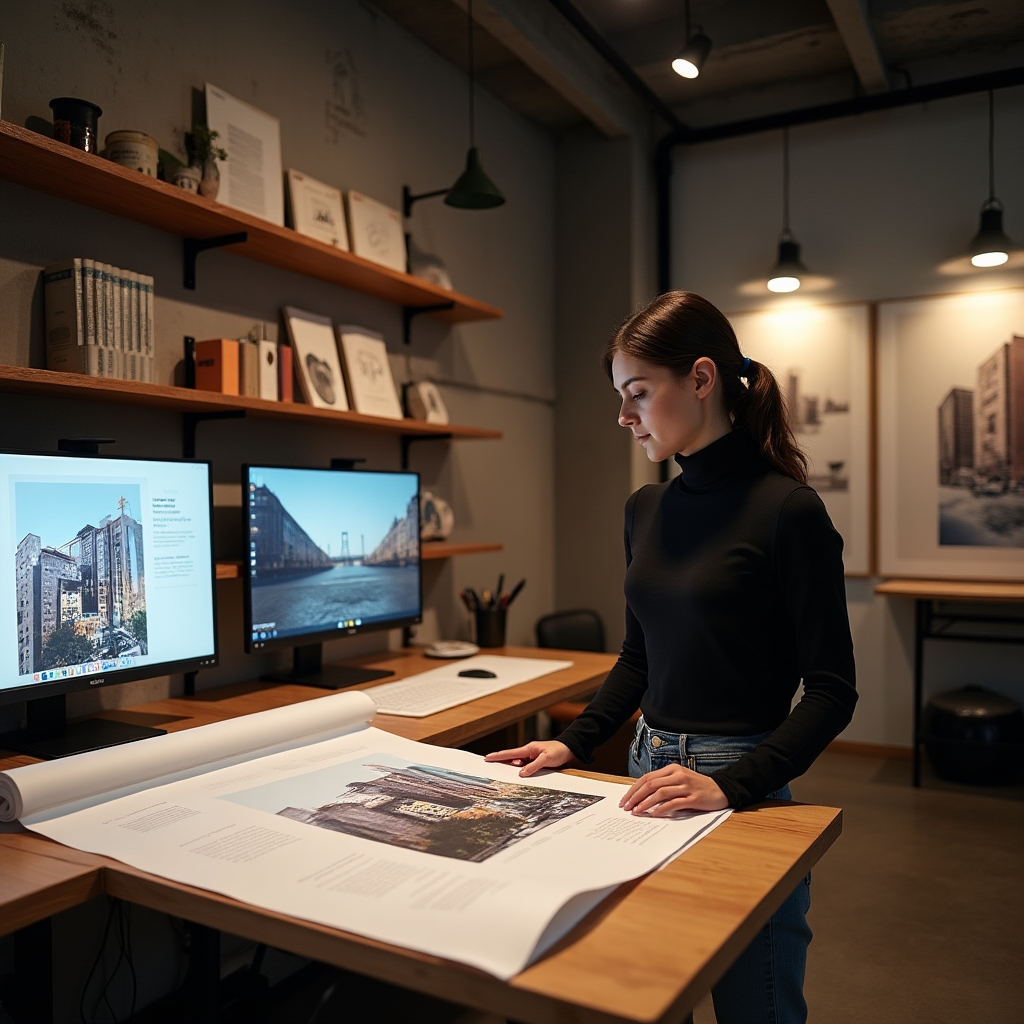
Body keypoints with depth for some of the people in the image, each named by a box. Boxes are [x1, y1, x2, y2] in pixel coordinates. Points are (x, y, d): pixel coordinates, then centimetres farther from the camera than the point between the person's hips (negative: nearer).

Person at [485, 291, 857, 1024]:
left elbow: (831, 689, -14)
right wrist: (575, 743, 3)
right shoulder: (646, 510, 5)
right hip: (649, 772, 6)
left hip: (742, 790, -6)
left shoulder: (786, 510, -15)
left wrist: (731, 785, -24)